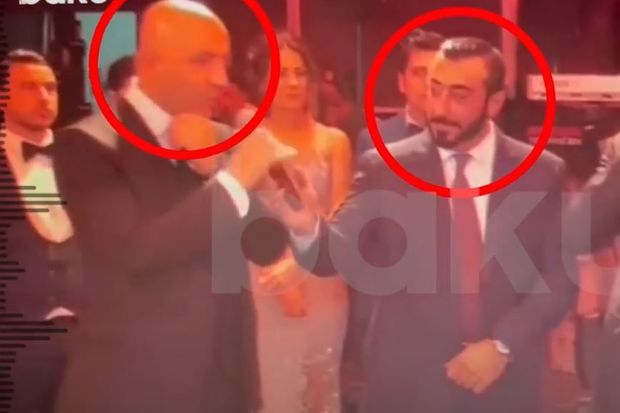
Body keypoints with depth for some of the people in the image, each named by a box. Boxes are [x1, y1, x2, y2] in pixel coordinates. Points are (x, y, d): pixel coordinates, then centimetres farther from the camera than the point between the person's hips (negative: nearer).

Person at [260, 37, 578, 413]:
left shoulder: (543, 172, -1)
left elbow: (560, 275, 0)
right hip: (407, 381, 0)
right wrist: (307, 226, -34)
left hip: (506, 382, 1)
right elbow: (340, 254, -13)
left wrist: (504, 345, -10)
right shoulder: (385, 168, -5)